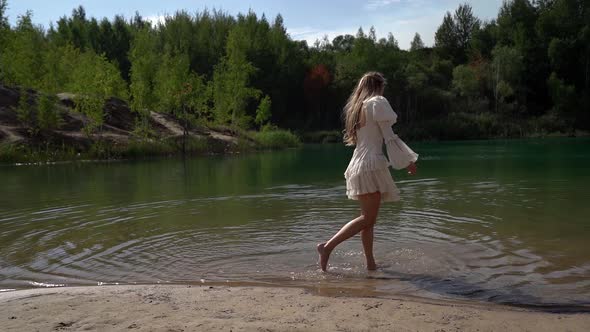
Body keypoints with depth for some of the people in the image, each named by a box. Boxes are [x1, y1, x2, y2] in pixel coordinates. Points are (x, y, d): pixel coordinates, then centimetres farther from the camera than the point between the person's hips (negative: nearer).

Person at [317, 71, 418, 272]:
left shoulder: (357, 107, 19)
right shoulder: (377, 103, -4)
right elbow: (389, 137, -7)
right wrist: (408, 161, 0)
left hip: (359, 165, 9)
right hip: (371, 165, -9)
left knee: (368, 219, 8)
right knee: (367, 218, -10)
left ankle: (371, 264, 10)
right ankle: (327, 246, -14)